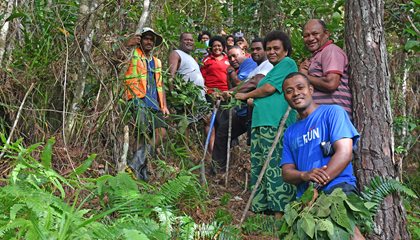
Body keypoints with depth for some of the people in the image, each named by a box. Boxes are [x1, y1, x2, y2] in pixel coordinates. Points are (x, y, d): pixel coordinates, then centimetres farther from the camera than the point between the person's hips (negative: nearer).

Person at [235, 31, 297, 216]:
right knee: (259, 169, 9)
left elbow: (269, 88, -10)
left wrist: (246, 95, 4)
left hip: (275, 125, -10)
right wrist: (253, 100, 13)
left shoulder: (287, 63, -1)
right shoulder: (274, 69, 29)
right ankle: (263, 209, 14)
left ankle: (279, 213, -12)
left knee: (275, 168, -13)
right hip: (261, 124, 10)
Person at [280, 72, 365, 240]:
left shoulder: (332, 112, 6)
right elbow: (287, 172, 15)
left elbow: (344, 153, -7)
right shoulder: (290, 133, 23)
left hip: (337, 186, -5)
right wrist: (305, 176, -10)